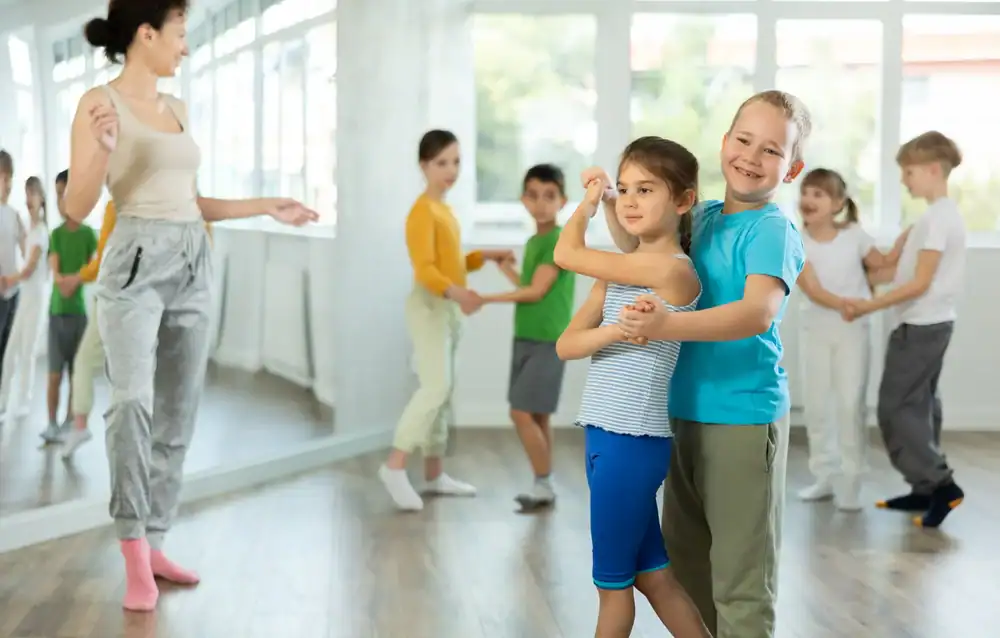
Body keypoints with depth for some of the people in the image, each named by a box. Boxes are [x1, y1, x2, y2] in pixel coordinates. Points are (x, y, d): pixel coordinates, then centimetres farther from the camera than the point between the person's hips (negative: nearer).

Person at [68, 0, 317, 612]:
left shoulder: (177, 107, 16)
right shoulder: (100, 102, -4)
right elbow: (76, 208, -8)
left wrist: (268, 206, 22)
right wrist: (102, 148, -24)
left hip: (192, 265, 7)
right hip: (137, 262, -7)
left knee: (178, 417, 7)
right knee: (133, 403, -23)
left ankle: (153, 545, 16)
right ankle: (135, 555, -18)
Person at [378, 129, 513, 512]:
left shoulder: (445, 210, 16)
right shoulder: (423, 211, -13)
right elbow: (425, 269, -24)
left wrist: (486, 257, 18)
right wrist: (457, 293, -38)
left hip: (449, 308, 10)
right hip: (429, 307, -10)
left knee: (445, 391, 10)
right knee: (436, 386, -20)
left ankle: (435, 474, 16)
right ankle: (395, 466, -18)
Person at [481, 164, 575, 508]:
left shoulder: (560, 240, -14)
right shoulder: (533, 241, 13)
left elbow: (536, 292, -17)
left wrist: (488, 299, -15)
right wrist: (504, 265, 21)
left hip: (548, 341, -8)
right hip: (526, 338, 8)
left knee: (522, 412, -10)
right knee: (537, 414, 8)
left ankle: (544, 484, -2)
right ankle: (543, 484, 13)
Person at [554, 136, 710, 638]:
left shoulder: (674, 268, -15)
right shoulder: (619, 274, 10)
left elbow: (567, 254, -12)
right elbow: (566, 346, 2)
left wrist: (586, 205, 7)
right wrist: (621, 329, -16)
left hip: (632, 442, -8)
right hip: (604, 437, 8)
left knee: (613, 579, 7)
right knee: (651, 574, 16)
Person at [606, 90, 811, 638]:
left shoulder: (774, 230, -14)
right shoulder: (703, 219, 9)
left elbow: (757, 312, -28)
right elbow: (640, 249, 22)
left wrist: (668, 325, -39)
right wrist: (609, 202, 4)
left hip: (744, 418, -8)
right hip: (686, 410, 8)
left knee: (741, 572, -1)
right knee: (685, 554, 20)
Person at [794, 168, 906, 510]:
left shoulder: (854, 234, -5)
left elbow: (883, 264, 9)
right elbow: (814, 291, -19)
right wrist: (846, 304, -36)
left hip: (853, 331, -1)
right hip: (818, 331, 1)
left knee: (850, 405, -4)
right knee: (816, 406, 6)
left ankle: (850, 482, 1)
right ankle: (825, 476, 19)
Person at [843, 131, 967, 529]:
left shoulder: (935, 218, -18)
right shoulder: (946, 214, 13)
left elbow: (920, 283, -21)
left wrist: (869, 305, -20)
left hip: (919, 325, -10)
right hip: (932, 323, 10)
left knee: (896, 407, -7)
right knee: (918, 406, 13)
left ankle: (941, 484, -8)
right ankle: (927, 489, 16)